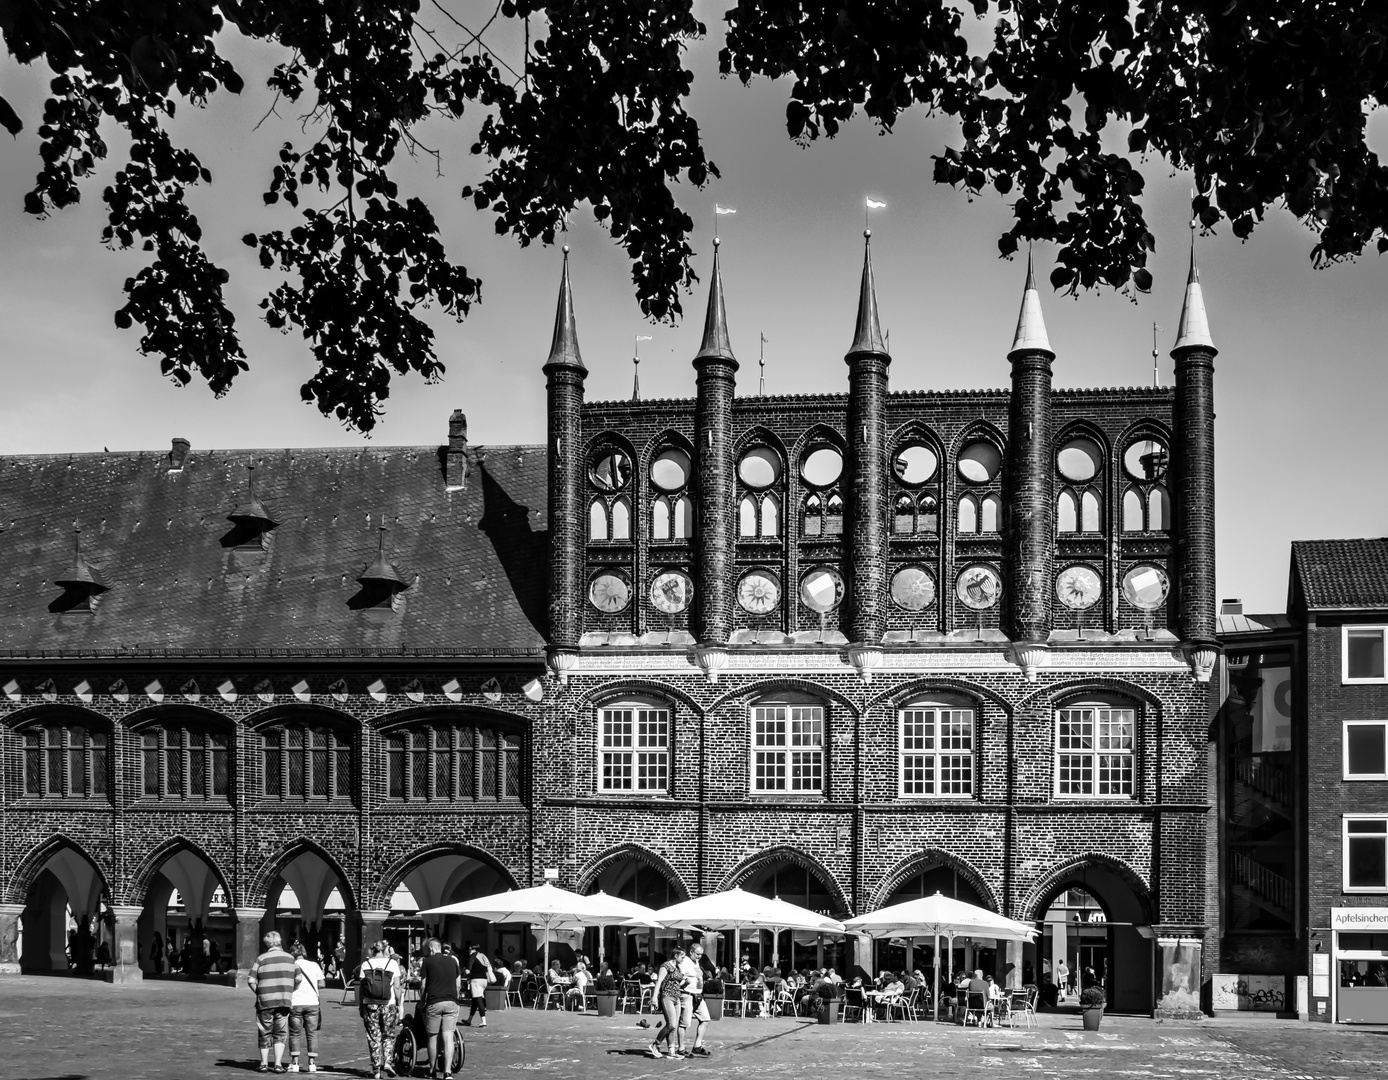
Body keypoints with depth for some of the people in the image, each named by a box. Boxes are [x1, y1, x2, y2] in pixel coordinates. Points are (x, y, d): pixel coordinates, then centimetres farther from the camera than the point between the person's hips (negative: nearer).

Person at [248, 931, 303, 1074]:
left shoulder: (261, 958, -3)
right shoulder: (290, 958, 5)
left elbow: (251, 980, -9)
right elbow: (299, 978, 1)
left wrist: (258, 993, 5)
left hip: (265, 1002, -1)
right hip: (284, 1001, 1)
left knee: (265, 1034, 12)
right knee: (280, 1034, 9)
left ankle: (264, 1064, 17)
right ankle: (278, 1064, 0)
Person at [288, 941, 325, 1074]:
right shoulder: (314, 965, 6)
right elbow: (322, 984, 5)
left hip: (295, 1003, -2)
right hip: (312, 1002, 2)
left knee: (295, 1034, 8)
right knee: (312, 1033, 8)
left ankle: (294, 1063, 5)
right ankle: (312, 1063, 5)